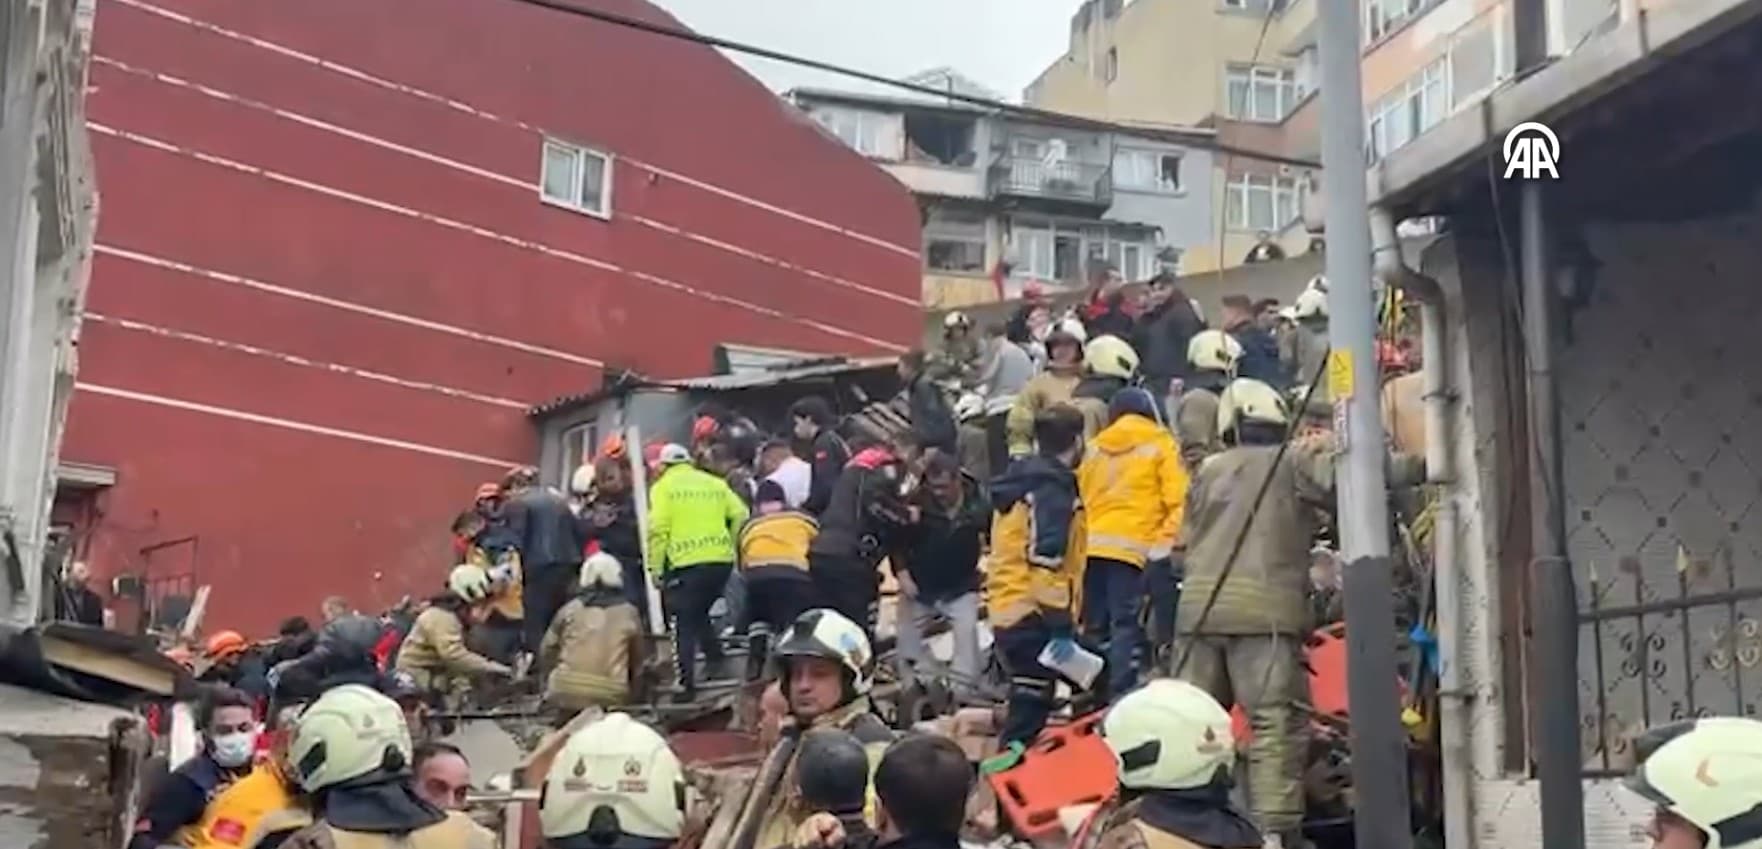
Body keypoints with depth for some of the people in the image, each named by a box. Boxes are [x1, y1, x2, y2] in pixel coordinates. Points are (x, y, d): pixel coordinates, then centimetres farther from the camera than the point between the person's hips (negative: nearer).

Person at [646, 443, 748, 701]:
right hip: (722, 559, 4)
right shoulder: (715, 483, 15)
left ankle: (686, 683, -2)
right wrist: (733, 546, 16)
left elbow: (658, 529, -7)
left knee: (684, 624, 4)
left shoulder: (663, 487, 3)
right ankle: (716, 660, 22)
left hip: (686, 563, -4)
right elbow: (740, 515, 6)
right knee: (699, 613, 26)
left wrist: (656, 568, -3)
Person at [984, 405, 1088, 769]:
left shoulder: (1019, 485, 18)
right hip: (1033, 617, -9)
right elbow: (1047, 564, -21)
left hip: (1006, 612, 9)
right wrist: (1062, 627, -21)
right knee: (1028, 714, -8)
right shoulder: (1054, 488, -12)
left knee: (1028, 707, 17)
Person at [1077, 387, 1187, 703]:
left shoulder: (1092, 448, 21)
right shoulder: (1160, 445, 7)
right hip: (1130, 546, -5)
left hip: (1090, 547, 5)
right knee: (1126, 626, -6)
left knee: (1095, 627, 11)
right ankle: (1121, 695, -14)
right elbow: (1178, 498, -4)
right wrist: (1167, 538, -1)